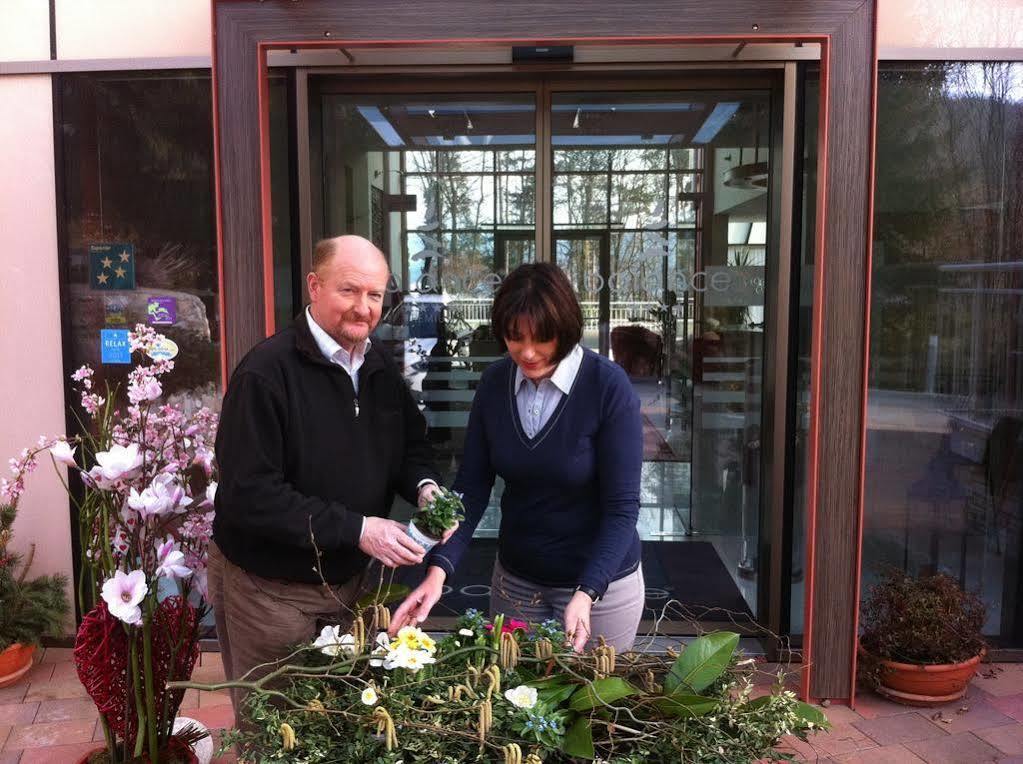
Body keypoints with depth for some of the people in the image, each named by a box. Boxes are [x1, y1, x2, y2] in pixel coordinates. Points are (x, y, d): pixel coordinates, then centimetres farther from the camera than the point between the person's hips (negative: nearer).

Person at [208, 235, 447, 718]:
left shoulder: (380, 369, 4)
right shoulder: (267, 372, -21)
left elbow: (410, 448, 14)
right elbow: (249, 495, -25)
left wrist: (424, 487, -10)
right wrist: (356, 528, -27)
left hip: (349, 582, 7)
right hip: (269, 590, -6)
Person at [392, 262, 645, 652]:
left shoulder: (609, 387, -19)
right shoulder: (494, 383, -7)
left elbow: (622, 505, -19)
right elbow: (472, 485, -6)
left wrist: (586, 594, -29)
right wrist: (438, 570, -18)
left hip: (600, 580, -3)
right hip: (515, 578, 4)